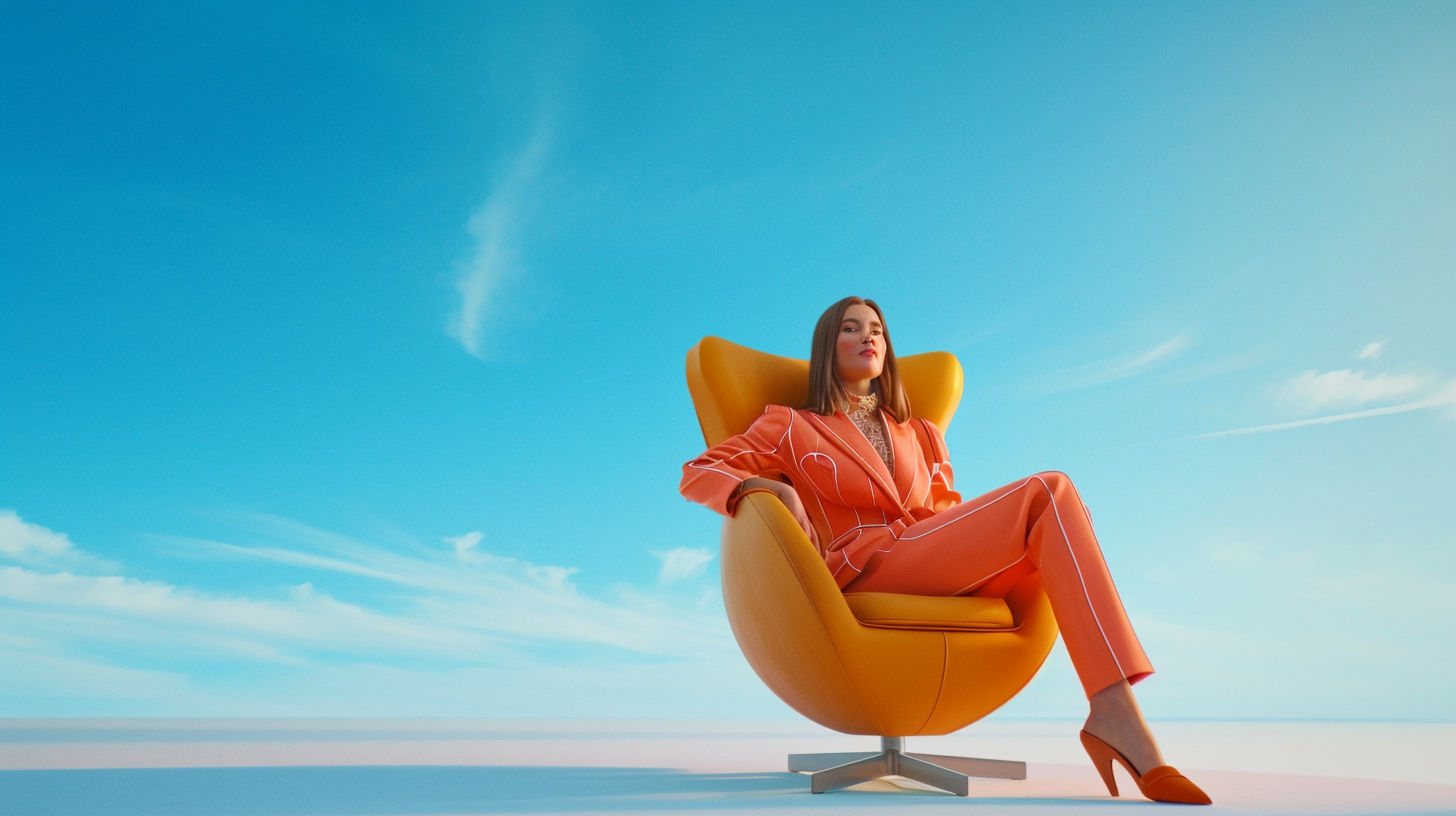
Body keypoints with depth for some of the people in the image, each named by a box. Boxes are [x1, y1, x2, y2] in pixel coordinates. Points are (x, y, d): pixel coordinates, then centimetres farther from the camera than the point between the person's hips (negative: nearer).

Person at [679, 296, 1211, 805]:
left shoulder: (920, 436, 30)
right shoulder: (792, 428, 17)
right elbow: (696, 474, 10)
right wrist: (772, 488, -11)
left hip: (942, 572, 5)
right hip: (864, 570, -5)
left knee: (1054, 502, -24)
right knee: (1047, 492, -21)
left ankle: (1114, 712, -36)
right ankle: (1117, 713, -32)